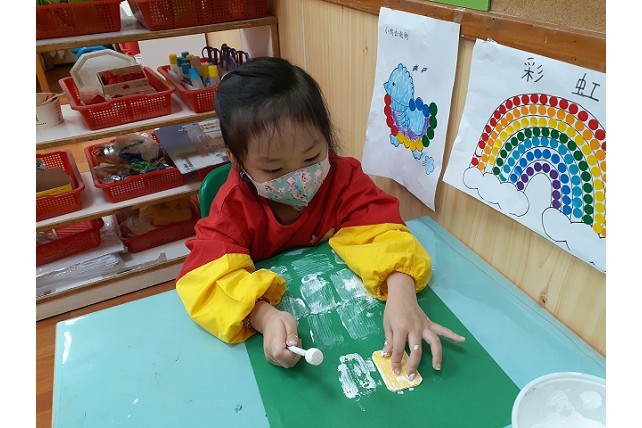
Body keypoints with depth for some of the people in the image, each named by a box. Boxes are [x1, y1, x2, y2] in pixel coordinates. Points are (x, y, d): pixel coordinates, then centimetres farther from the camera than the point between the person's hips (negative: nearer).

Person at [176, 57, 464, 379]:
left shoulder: (343, 177, -12)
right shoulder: (235, 205, -15)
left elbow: (380, 233, -22)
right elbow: (207, 274, -26)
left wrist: (402, 295, -41)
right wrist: (264, 316, -45)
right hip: (277, 305, 1)